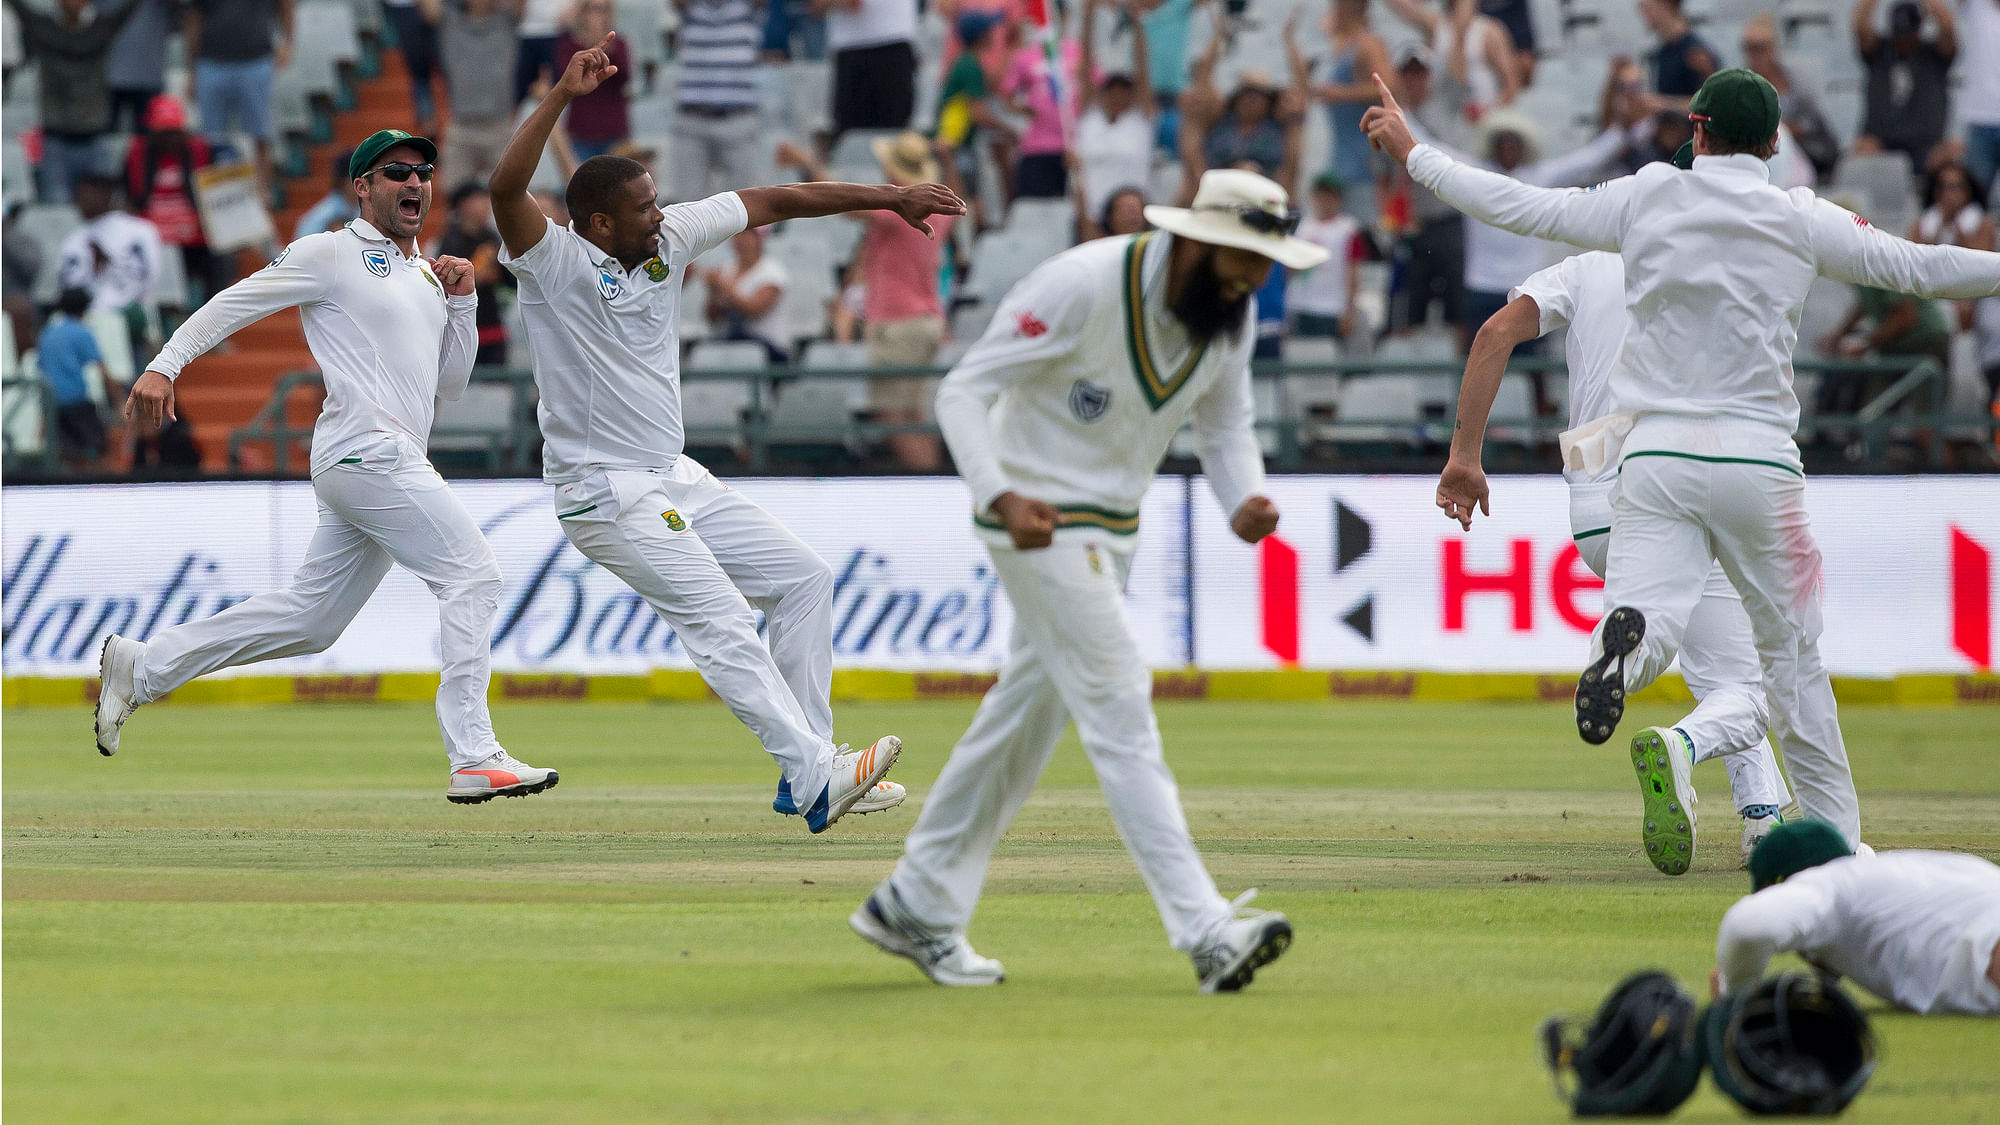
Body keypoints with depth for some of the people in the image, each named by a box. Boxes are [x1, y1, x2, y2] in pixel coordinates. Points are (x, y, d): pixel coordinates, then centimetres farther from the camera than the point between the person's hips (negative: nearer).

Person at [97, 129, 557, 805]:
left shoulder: (426, 276, 22)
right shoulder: (332, 254, 0)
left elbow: (449, 388, 22)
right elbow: (235, 303, -2)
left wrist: (460, 301, 10)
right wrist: (165, 366, -13)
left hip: (393, 464, 9)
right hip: (366, 452, -9)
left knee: (309, 621, 10)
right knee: (471, 573, -14)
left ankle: (142, 667, 20)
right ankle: (474, 759, -17)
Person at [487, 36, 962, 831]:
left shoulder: (669, 240, 3)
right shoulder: (554, 260, -16)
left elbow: (772, 202, 8)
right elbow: (506, 188, -35)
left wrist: (890, 198, 8)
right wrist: (563, 95, -41)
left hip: (674, 481, 9)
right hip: (603, 491, -9)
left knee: (801, 578, 9)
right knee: (719, 619, -17)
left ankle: (808, 774, 11)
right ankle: (817, 780, -22)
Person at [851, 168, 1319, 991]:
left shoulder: (1233, 313, -3)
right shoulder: (1083, 286, -24)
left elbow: (1225, 427, 8)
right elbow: (964, 390, -22)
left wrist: (1244, 499, -14)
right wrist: (1001, 497, -36)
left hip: (1111, 528, 8)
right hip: (1038, 517, -8)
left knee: (1030, 713, 15)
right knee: (1119, 714, -13)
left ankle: (916, 908, 27)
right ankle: (1206, 933, -19)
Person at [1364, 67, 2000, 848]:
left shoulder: (1647, 198, 3)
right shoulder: (1803, 221, 2)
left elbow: (1519, 207, 6)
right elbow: (1919, 269, 5)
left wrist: (1413, 155, 18)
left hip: (1656, 456, 0)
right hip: (1758, 459, 0)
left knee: (1653, 612, -10)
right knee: (1793, 652, 12)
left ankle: (1628, 639, -48)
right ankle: (1836, 839, 13)